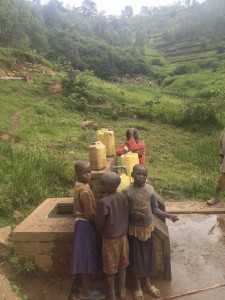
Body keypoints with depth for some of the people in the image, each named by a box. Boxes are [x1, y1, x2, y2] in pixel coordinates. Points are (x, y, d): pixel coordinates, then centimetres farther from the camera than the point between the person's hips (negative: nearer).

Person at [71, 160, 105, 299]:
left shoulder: (79, 185, 4)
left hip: (82, 222, 10)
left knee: (87, 257, 22)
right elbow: (90, 213, -22)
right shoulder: (84, 190, -26)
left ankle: (87, 286, 40)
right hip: (86, 225, -10)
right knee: (87, 257, 5)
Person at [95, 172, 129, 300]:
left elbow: (99, 224, -18)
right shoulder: (123, 197, -9)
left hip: (110, 238, -5)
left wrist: (102, 230, 3)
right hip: (123, 235, 5)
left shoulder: (103, 202, -27)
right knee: (122, 265, 22)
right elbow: (127, 215, 2)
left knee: (111, 268, 16)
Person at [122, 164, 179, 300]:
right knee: (136, 257, 11)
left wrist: (168, 215, -13)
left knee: (148, 255, 17)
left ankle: (147, 283, 40)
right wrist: (132, 213, -25)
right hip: (134, 229, -3)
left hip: (148, 227, 4)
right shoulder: (126, 191, -17)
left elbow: (155, 209, 0)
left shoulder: (150, 189, -7)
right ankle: (137, 286, 33)